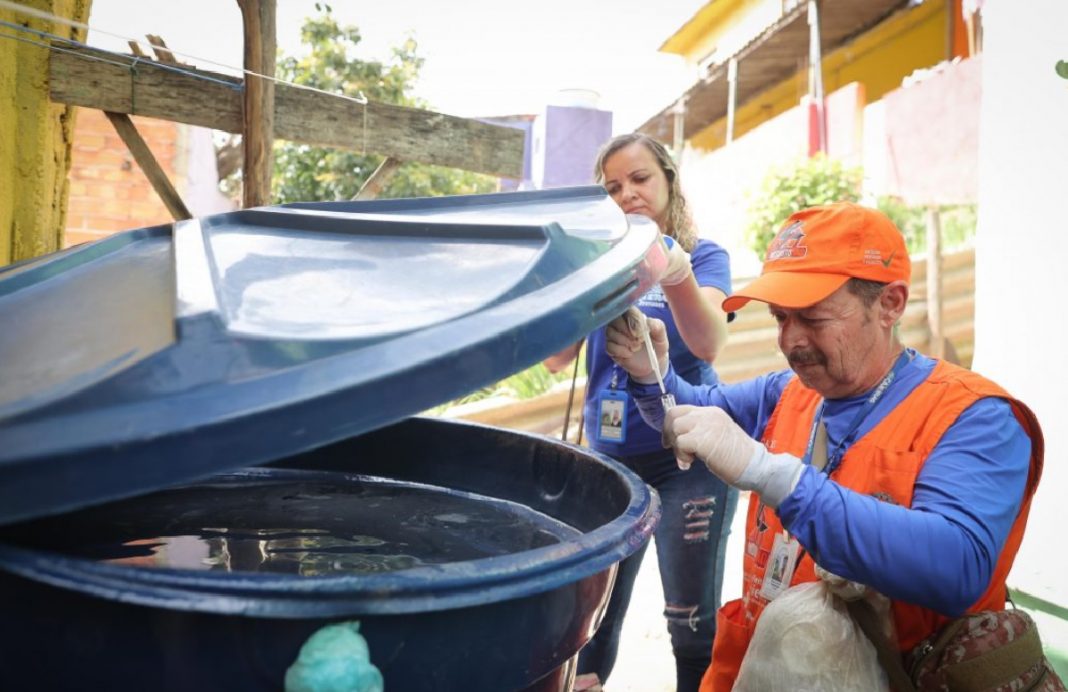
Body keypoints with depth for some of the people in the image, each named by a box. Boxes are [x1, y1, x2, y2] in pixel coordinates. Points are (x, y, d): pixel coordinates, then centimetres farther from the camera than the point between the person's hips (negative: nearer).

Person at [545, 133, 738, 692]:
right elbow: (557, 358, -3)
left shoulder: (703, 255, -2)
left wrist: (676, 274, -39)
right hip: (609, 458, 3)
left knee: (692, 623, -2)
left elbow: (709, 345, -20)